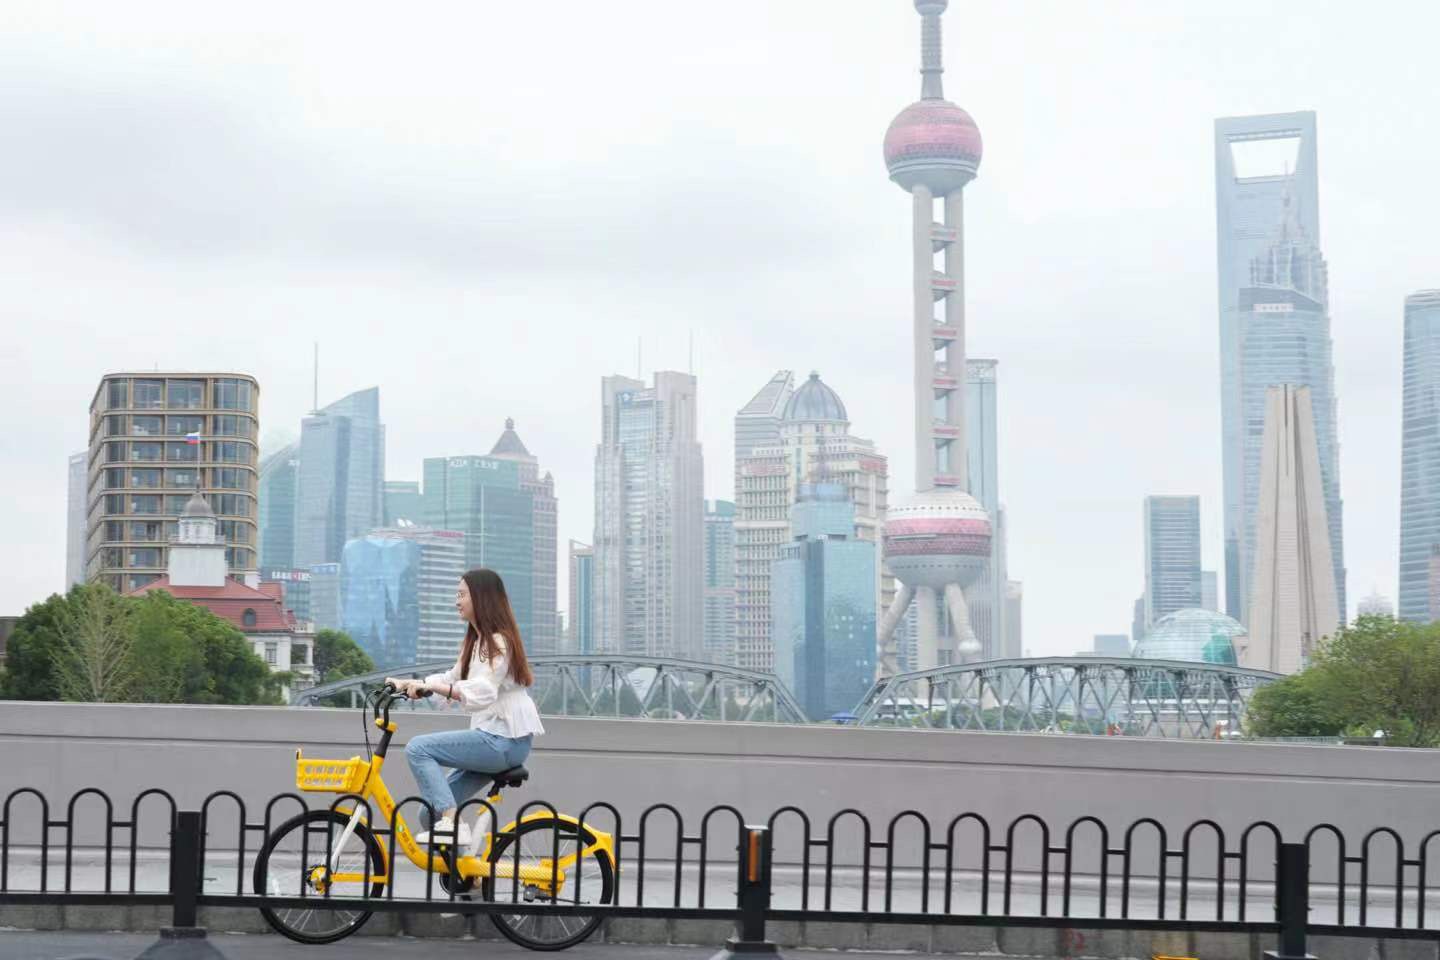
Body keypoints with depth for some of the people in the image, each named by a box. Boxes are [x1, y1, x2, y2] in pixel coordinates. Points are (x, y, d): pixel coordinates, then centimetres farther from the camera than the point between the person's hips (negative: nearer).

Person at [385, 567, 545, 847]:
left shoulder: (499, 642, -12)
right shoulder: (477, 640, 20)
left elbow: (480, 693, -26)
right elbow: (454, 678, 22)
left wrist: (431, 687, -35)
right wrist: (407, 684, 10)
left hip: (503, 740, -10)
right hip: (496, 739, 10)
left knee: (418, 748, -18)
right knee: (432, 811, 5)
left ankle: (451, 824, -23)